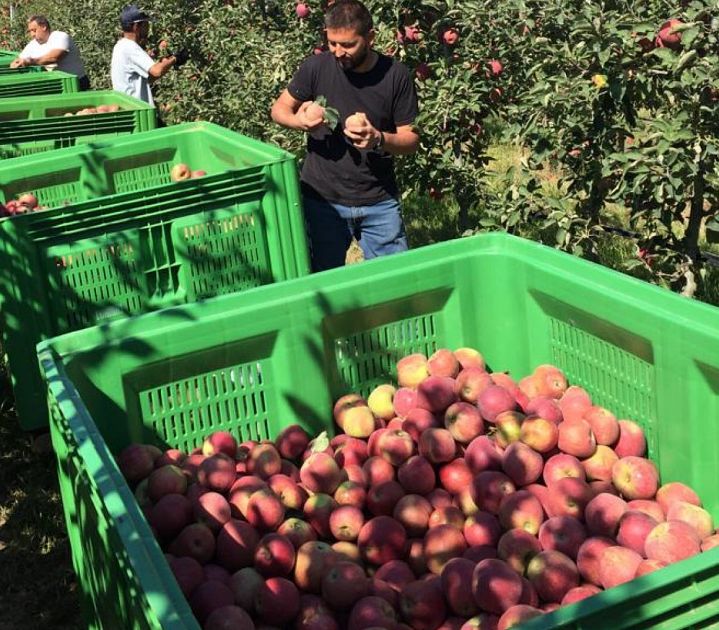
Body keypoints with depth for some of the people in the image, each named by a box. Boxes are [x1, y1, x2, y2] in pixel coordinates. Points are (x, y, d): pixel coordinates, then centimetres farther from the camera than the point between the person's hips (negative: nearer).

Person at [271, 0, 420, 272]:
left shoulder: (395, 75, -5)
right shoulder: (316, 67, -5)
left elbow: (411, 139, -1)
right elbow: (279, 109, 7)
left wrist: (379, 139, -22)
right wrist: (301, 121, -15)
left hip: (379, 202, 0)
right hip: (321, 200, 0)